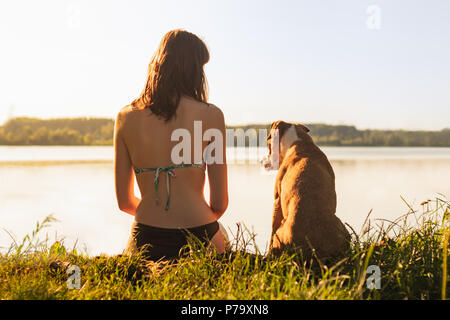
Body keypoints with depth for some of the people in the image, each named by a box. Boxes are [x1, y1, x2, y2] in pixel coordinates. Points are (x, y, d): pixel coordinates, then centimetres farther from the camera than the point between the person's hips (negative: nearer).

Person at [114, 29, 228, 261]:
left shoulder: (126, 118, 2)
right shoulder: (211, 115, -6)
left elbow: (124, 202, 8)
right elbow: (220, 203, -1)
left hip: (145, 242, 4)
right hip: (198, 239, -3)